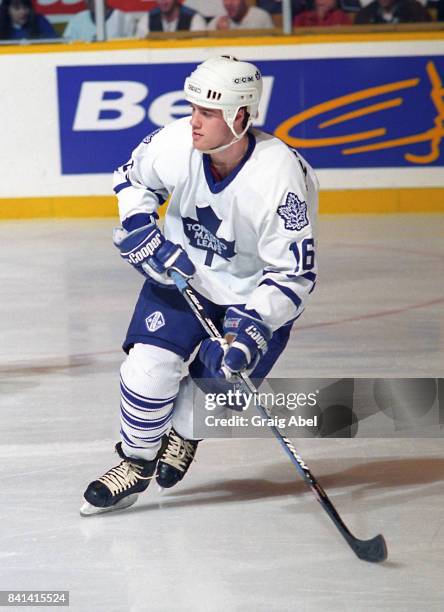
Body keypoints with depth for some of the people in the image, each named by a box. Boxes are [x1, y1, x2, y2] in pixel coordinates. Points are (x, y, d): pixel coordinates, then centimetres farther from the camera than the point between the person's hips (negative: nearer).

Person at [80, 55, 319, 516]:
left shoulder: (280, 176, -33)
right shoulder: (175, 144, -23)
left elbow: (293, 273, -26)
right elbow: (132, 179, 3)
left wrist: (250, 330, -34)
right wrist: (141, 233, -11)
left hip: (256, 291, -2)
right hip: (182, 270, 2)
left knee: (221, 382, -9)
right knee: (149, 365, -12)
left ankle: (184, 433, 27)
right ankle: (136, 461, 12)